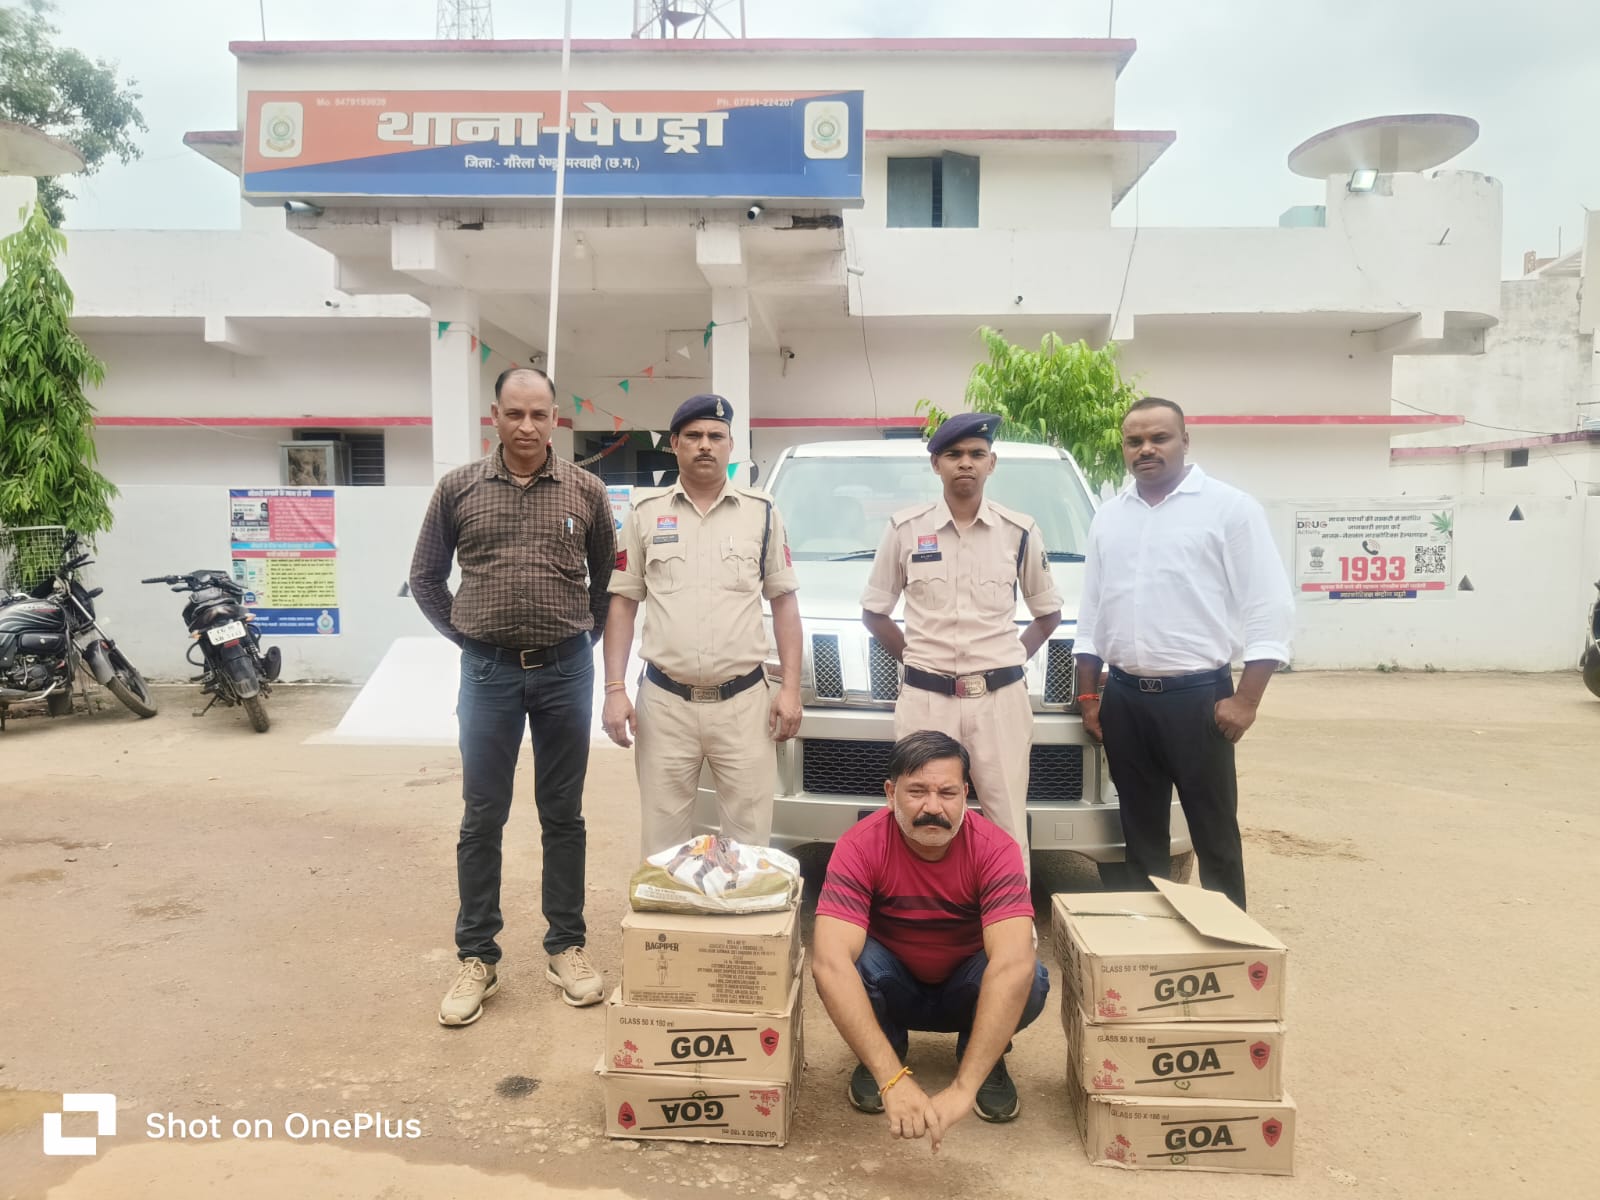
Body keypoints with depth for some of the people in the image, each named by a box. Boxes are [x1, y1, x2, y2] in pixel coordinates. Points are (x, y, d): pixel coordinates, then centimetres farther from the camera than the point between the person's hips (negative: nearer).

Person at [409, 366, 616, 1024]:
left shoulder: (585, 490, 1)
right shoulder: (458, 488, 1)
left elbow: (607, 576, 12)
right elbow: (425, 577, 10)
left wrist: (585, 633, 5)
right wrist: (466, 634, 4)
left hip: (565, 670, 0)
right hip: (489, 673, 0)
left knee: (563, 816, 9)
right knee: (482, 820, 6)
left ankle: (566, 948, 22)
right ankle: (477, 958, 18)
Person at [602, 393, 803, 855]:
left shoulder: (762, 513, 5)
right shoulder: (645, 515, 6)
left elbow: (784, 601, 7)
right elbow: (623, 604, 7)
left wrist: (790, 687, -1)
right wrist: (615, 690, -1)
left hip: (743, 701, 0)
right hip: (664, 701, 1)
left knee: (750, 840, 5)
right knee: (664, 846, 8)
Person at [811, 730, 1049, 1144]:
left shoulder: (995, 847, -28)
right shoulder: (860, 846, -29)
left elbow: (1014, 963, -41)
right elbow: (830, 963, -40)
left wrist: (962, 1088, -49)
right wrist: (893, 1079, -49)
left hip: (965, 990, 0)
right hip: (893, 989, 0)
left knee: (1032, 979, -32)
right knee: (853, 963, -34)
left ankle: (989, 1061, 1)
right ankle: (874, 1060, 0)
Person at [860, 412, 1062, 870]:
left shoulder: (1020, 532, 4)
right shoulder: (905, 529, 2)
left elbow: (1049, 611, 17)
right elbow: (873, 611, 12)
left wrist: (1014, 656, 6)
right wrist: (911, 655, 4)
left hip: (1001, 700, 1)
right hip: (925, 700, 0)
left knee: (1008, 830, 4)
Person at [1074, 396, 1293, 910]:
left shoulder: (1230, 508, -4)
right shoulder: (1109, 517, 12)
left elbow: (1270, 608, -7)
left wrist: (1246, 699, -12)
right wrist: (1089, 695, 12)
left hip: (1197, 695, -5)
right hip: (1124, 697, 5)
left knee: (1214, 835, 4)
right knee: (1141, 833, 14)